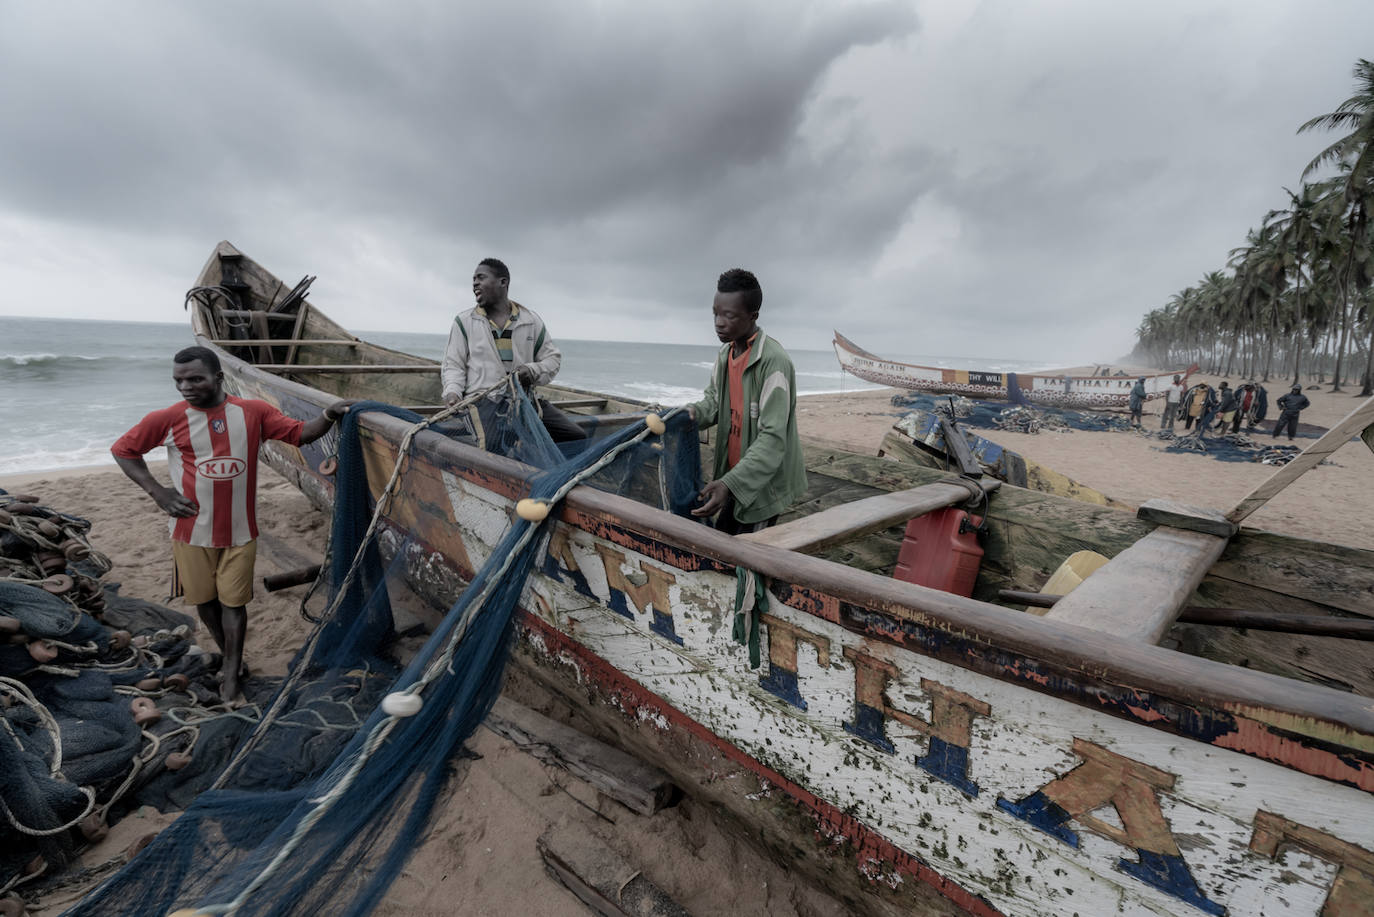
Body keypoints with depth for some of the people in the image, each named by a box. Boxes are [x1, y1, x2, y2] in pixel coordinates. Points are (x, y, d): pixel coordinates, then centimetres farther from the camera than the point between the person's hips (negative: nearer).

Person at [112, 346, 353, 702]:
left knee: (233, 601, 7)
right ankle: (229, 655, 37)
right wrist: (158, 492, -4)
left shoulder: (253, 412, -7)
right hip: (193, 530, 1)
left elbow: (299, 433, -5)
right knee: (204, 599, 15)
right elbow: (123, 449, 5)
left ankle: (231, 673, 20)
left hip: (240, 530, -1)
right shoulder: (167, 419, -7)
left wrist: (328, 417, -24)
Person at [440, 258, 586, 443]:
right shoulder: (464, 322, 14)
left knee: (578, 438, -14)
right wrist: (453, 391, -10)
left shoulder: (531, 320, 16)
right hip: (484, 399, -3)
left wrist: (533, 371, -4)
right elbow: (453, 365, 12)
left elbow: (553, 357, 18)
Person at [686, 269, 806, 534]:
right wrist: (692, 413, -15)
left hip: (764, 481, -7)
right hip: (732, 472, 8)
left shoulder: (774, 361, -25)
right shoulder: (725, 353, 2)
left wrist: (730, 484, -39)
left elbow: (773, 438, -29)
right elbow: (714, 401, 9)